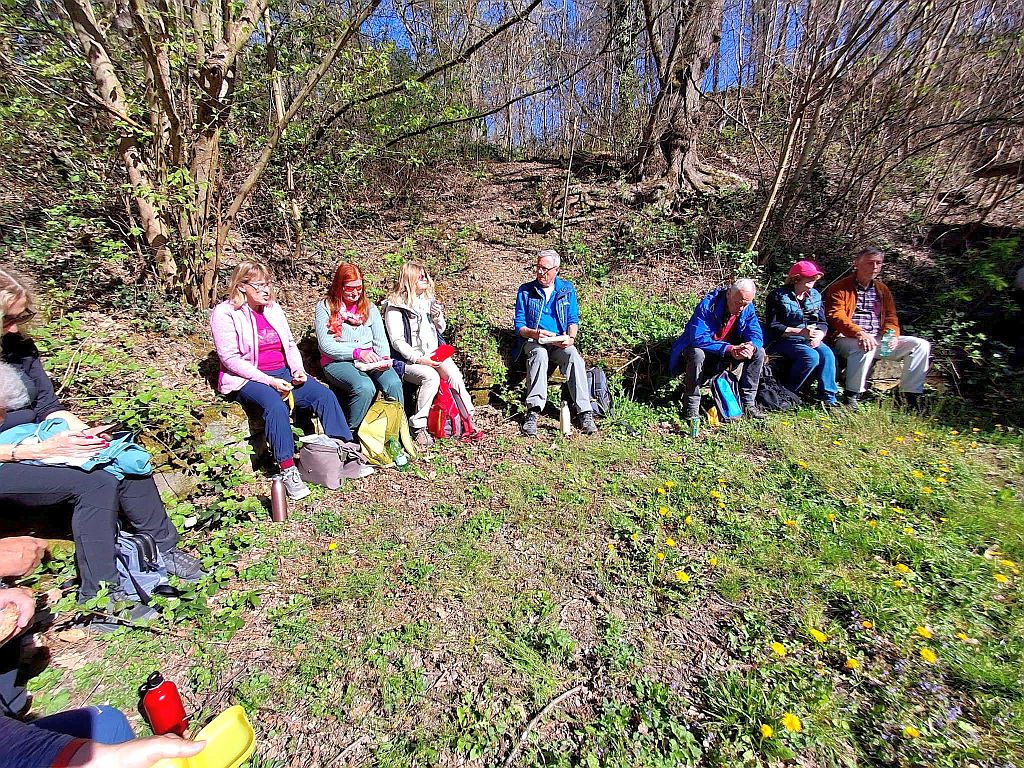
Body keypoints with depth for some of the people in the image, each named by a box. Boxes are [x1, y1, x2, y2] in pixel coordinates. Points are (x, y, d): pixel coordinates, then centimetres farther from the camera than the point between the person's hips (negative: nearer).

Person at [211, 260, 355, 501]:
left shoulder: (273, 308, 14)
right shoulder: (225, 313, -5)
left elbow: (290, 344, 16)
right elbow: (230, 359, -11)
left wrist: (298, 370, -4)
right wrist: (268, 381, -20)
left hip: (283, 373, 6)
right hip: (248, 379, -5)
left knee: (325, 395, -17)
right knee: (276, 405, -37)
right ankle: (287, 471, -31)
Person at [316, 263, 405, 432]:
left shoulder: (369, 307, 18)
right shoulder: (325, 307, 6)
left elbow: (380, 340, 11)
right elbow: (325, 344, -5)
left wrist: (384, 359, -11)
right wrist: (357, 353, -18)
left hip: (370, 361, 3)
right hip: (337, 361, -3)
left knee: (394, 383, -29)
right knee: (365, 387, -34)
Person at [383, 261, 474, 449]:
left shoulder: (429, 299, 15)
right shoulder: (395, 306, -4)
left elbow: (441, 330, 23)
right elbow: (397, 342, -10)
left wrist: (438, 318, 0)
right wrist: (419, 359, -22)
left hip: (434, 354, 5)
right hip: (409, 360, -5)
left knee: (455, 375, -22)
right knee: (431, 377, -33)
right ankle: (418, 427, -21)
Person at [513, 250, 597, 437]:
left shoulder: (568, 289, 12)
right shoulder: (525, 290, 5)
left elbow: (573, 320, 11)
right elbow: (519, 326, 3)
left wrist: (571, 337, -11)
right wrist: (535, 333, -19)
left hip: (560, 343, 2)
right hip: (533, 342, -1)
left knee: (575, 356, -31)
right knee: (540, 354, -37)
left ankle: (584, 413, -31)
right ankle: (533, 411, -42)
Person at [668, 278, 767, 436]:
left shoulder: (748, 309, -8)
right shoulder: (708, 305, -27)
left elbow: (757, 336, -10)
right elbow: (698, 339, -35)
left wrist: (751, 346, -35)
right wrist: (729, 349, -42)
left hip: (728, 351, 6)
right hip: (700, 348, -6)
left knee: (759, 352, -11)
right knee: (697, 354, -39)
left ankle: (747, 404, -4)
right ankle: (691, 408, -29)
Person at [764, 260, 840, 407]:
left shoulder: (815, 296, 11)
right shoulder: (778, 296, -8)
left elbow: (822, 323, 11)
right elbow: (772, 327, -14)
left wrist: (819, 336, -12)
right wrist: (800, 332, -22)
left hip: (809, 339, 6)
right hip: (783, 340, -6)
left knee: (827, 354, -22)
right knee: (811, 356, -30)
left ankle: (828, 398, -14)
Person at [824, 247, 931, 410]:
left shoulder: (882, 289, 21)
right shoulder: (840, 288, 0)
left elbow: (891, 316, 17)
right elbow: (836, 316, -13)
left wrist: (892, 335, -6)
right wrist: (859, 333, -28)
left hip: (879, 339, 7)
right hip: (848, 339, -7)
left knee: (921, 345, -8)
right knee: (865, 348, -39)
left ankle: (912, 397, -5)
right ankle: (851, 398, -30)